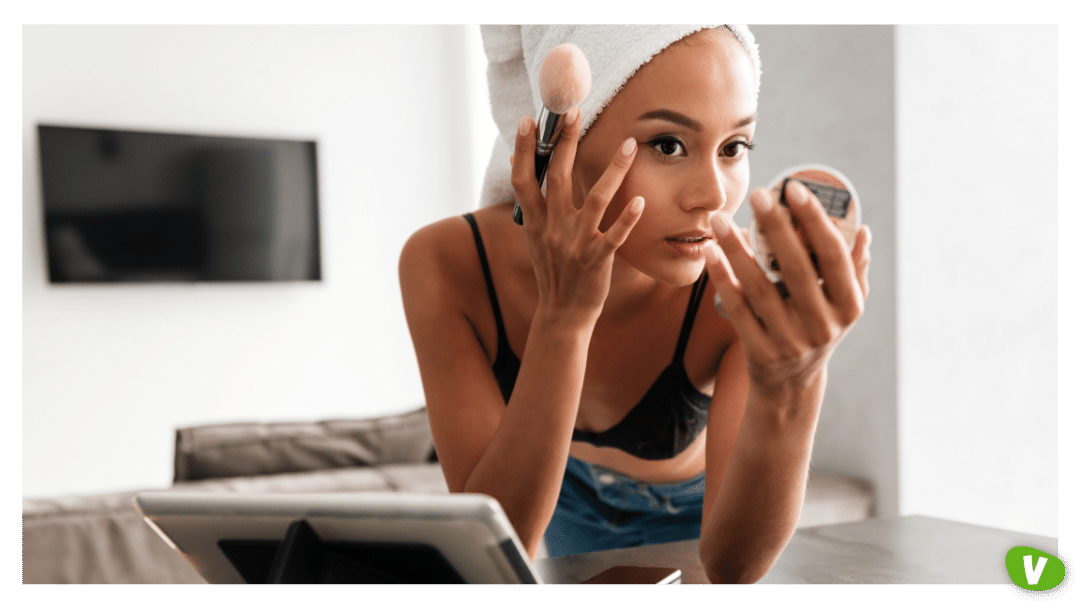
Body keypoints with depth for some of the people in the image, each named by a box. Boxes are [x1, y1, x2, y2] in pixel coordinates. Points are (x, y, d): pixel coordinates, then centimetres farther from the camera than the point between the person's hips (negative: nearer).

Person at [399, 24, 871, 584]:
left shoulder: (744, 287, -28)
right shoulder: (446, 265, -26)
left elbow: (733, 563, -32)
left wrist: (792, 390, -48)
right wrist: (563, 316, -40)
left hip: (691, 514, 0)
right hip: (570, 509, 1)